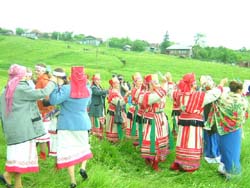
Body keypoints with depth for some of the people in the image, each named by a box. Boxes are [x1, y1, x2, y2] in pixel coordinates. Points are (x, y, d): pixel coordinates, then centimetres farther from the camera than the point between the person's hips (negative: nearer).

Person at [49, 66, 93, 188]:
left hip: (67, 124, -3)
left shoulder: (66, 89, -15)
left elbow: (53, 100, -22)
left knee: (68, 150, 2)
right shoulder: (88, 90, 1)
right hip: (82, 123, 4)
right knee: (83, 146, 23)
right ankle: (83, 167, 1)